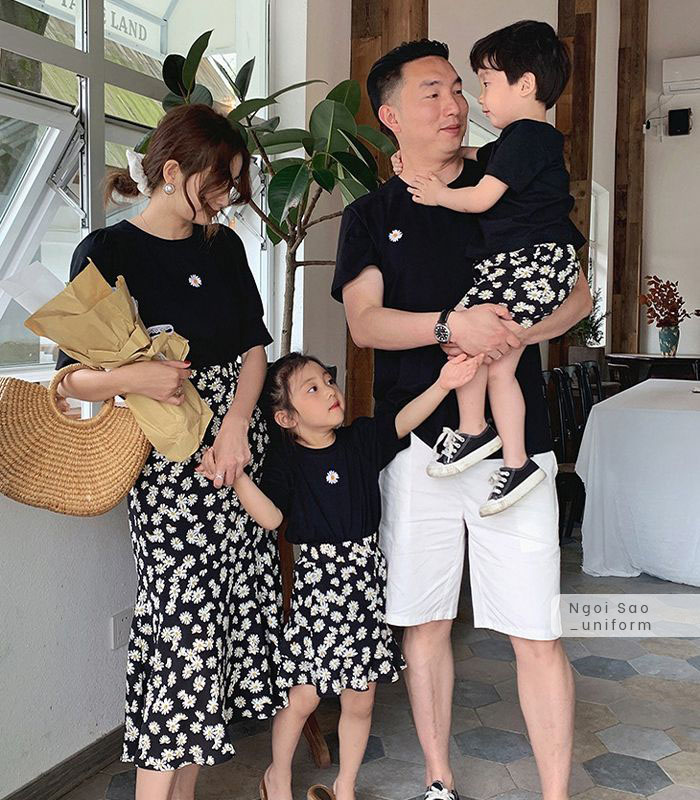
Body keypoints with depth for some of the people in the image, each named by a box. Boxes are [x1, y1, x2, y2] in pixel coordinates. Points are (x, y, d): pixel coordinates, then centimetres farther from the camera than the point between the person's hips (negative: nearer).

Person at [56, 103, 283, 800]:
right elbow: (71, 378, -6)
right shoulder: (107, 254, -6)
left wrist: (236, 423, -5)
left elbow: (254, 344, 10)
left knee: (233, 611, 5)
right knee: (185, 616, -11)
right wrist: (133, 377, -25)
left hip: (238, 442, 6)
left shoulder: (223, 246, 12)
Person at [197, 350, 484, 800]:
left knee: (360, 698, 10)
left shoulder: (362, 439, 4)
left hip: (366, 576, 4)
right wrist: (236, 477, -28)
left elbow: (404, 422, -7)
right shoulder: (285, 460, -6)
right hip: (317, 581, -3)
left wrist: (443, 384, -23)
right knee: (303, 696, -1)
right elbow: (271, 517, -14)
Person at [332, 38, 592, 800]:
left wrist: (519, 332, -14)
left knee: (536, 635, -1)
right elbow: (364, 322, -5)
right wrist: (451, 325, -22)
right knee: (423, 622, 9)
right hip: (417, 442, 1)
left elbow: (577, 293, 7)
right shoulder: (370, 216, 9)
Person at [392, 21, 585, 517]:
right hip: (524, 264, 10)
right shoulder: (524, 140, 20)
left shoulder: (527, 136, -11)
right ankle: (517, 465, 11)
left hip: (534, 262, -10)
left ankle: (472, 431, 2)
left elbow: (480, 198, -14)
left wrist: (439, 194, 4)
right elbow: (473, 157, 35)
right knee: (499, 365, 8)